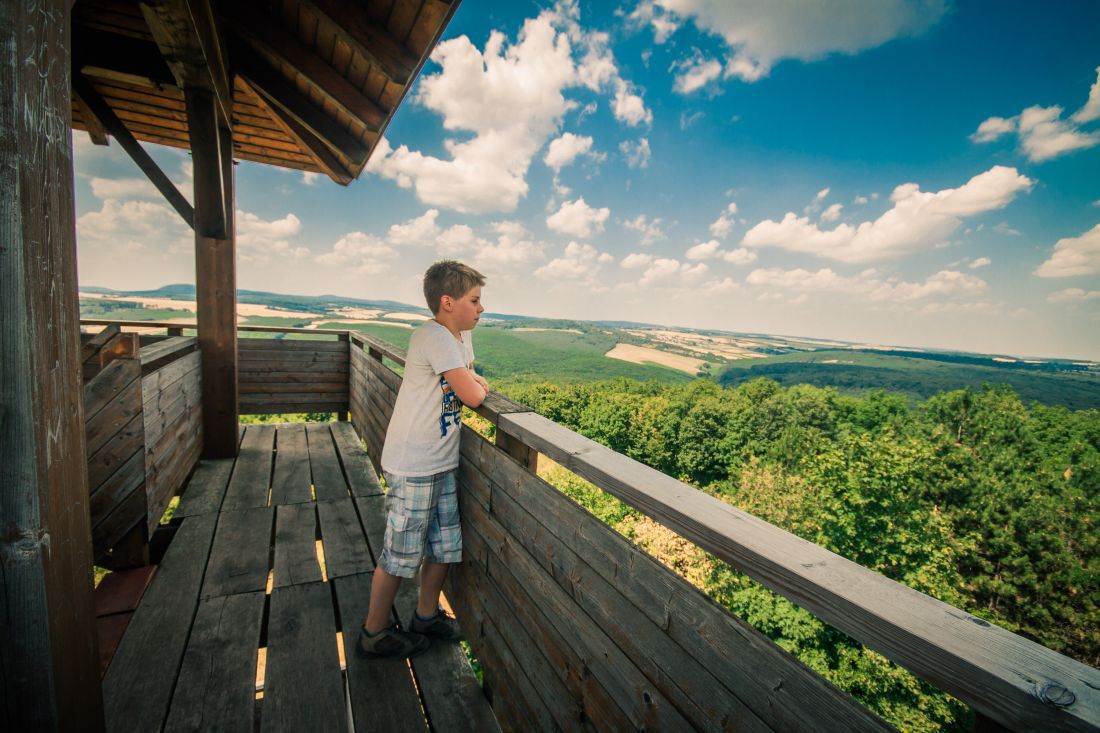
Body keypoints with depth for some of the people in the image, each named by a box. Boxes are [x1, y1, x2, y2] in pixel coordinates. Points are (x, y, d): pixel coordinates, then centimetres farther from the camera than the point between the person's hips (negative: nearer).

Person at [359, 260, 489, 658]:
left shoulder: (461, 336, 7)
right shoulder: (434, 337, -23)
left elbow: (469, 378, 17)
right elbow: (471, 396, -24)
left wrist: (473, 381, -5)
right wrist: (480, 387, -3)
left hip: (442, 462, 9)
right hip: (413, 465, -9)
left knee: (444, 544, 19)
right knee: (400, 551, 9)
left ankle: (427, 615, 41)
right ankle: (375, 633, 33)